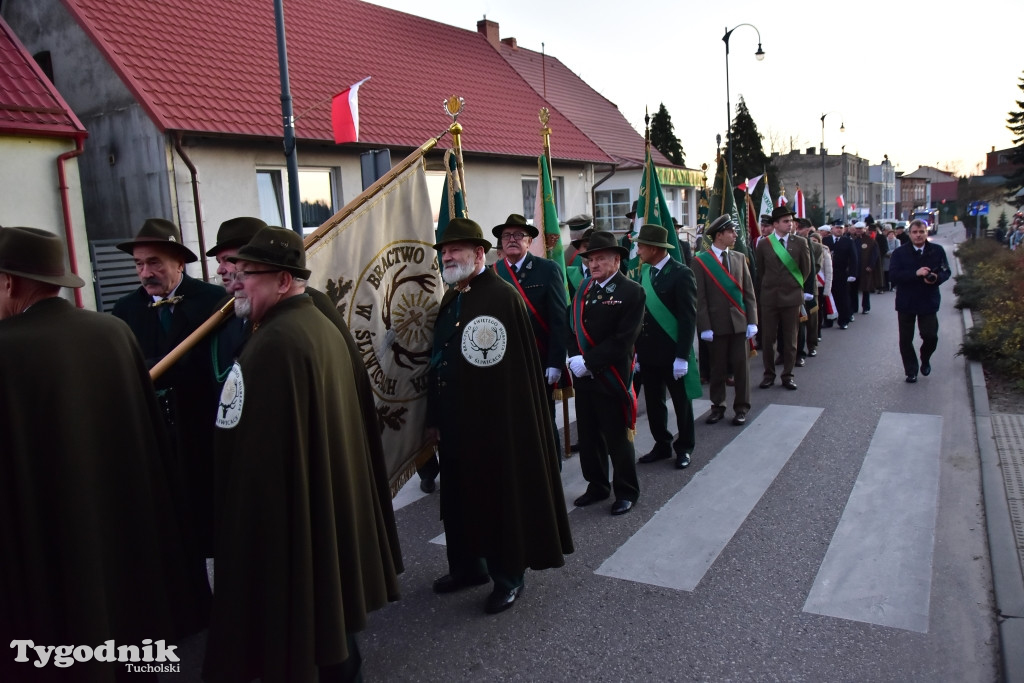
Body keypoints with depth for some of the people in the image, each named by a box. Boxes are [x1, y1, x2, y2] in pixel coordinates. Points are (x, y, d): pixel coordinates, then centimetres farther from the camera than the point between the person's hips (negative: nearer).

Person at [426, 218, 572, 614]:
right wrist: (434, 417, 13)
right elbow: (439, 359, 14)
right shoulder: (450, 299, 11)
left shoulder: (502, 296, -15)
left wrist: (510, 423, -20)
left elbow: (521, 368, -19)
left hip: (497, 422, -8)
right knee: (461, 494, 18)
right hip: (455, 422, 8)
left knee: (501, 496, 6)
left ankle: (508, 577, 23)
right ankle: (468, 565, 36)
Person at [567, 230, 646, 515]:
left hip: (611, 378, -6)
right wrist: (575, 357, -9)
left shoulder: (632, 292, -10)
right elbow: (573, 327, 8)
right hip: (584, 377, 6)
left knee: (617, 438, 5)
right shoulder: (583, 289, 9)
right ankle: (597, 486, 31)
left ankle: (627, 492, 23)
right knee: (588, 437, 14)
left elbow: (622, 340, -16)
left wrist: (588, 361, -17)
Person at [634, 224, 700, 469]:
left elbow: (688, 318, -15)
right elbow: (641, 311, 8)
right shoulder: (645, 271, 6)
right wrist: (637, 348, 7)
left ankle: (684, 448, 25)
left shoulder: (681, 274, -14)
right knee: (653, 402, 13)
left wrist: (682, 356, -18)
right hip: (648, 351, 6)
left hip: (672, 352, -6)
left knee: (681, 402, 10)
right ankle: (662, 445, 28)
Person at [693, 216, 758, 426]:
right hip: (716, 324, -3)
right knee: (718, 367, 6)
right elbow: (700, 297, -6)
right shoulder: (701, 261, -3)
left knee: (741, 366, 5)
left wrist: (752, 321, 0)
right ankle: (717, 406, 19)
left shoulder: (739, 258, 9)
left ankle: (741, 408, 16)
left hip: (739, 322, 3)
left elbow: (749, 292, 7)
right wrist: (704, 327, -11)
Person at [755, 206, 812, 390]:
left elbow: (806, 269, 9)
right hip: (769, 297, 0)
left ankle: (788, 375, 16)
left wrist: (796, 286, 12)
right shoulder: (763, 244, 0)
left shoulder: (800, 242, 1)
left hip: (792, 297, 0)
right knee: (768, 338, 4)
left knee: (790, 339, 6)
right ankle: (769, 374, 16)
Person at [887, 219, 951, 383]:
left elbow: (946, 272, 5)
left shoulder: (937, 251, 1)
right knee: (906, 339, 5)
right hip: (906, 302, 0)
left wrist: (936, 277, -17)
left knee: (931, 336, -5)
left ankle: (925, 360, 27)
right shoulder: (900, 252, -4)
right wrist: (916, 273, -24)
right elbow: (893, 275, -13)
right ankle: (911, 371, 21)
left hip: (928, 302, 0)